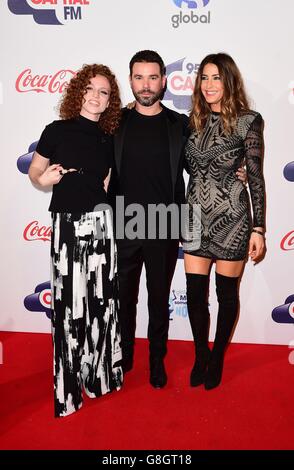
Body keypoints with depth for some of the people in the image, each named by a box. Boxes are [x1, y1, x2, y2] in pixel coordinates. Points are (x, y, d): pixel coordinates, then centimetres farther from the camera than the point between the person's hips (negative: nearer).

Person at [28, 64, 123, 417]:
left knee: (102, 298, 6)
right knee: (70, 302, 0)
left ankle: (101, 373, 26)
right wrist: (43, 180, -15)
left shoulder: (109, 140, 9)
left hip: (101, 222, 3)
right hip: (68, 222, -3)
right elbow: (34, 171, 6)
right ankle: (68, 386, 17)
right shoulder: (58, 130, 0)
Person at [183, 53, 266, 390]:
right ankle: (201, 355, 29)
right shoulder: (193, 121, 7)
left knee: (226, 292, 9)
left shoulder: (248, 121, -5)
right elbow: (187, 168, 11)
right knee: (195, 292, 6)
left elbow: (256, 178, -5)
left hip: (231, 217, -3)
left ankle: (217, 357, 31)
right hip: (196, 217, 4)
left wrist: (258, 228, -7)